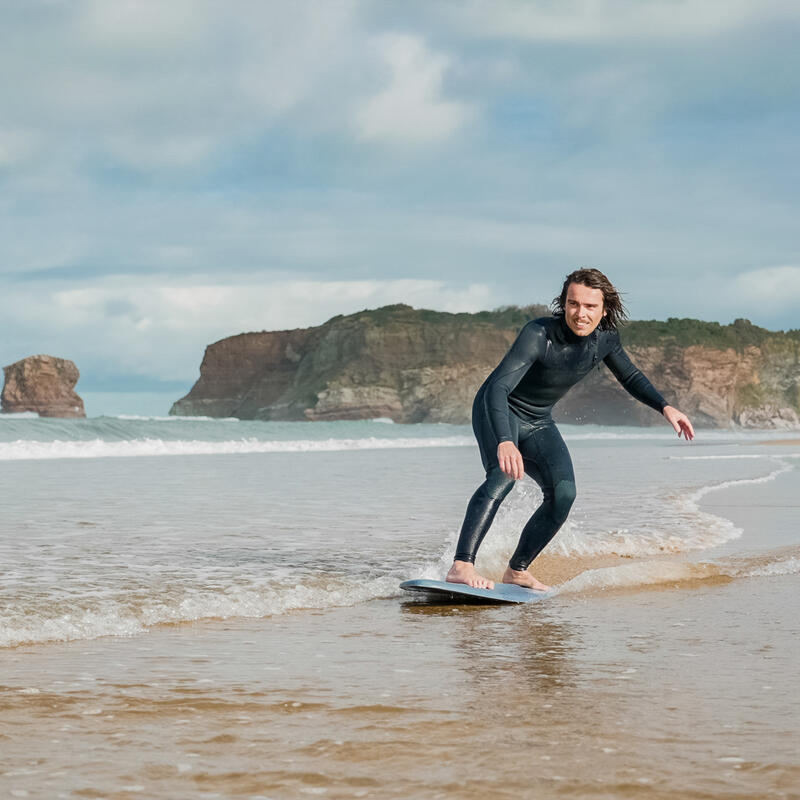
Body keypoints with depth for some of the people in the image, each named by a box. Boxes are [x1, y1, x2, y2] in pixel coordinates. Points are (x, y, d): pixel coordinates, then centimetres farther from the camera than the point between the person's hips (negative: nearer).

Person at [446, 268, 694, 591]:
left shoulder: (605, 338, -10)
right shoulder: (538, 334, -31)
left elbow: (630, 377, 12)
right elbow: (497, 387, -41)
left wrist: (665, 407, -1)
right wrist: (504, 442, -55)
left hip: (538, 423, 6)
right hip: (498, 412, -6)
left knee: (563, 494, -12)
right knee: (504, 475, -32)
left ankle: (517, 570, 2)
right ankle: (461, 566, -41)